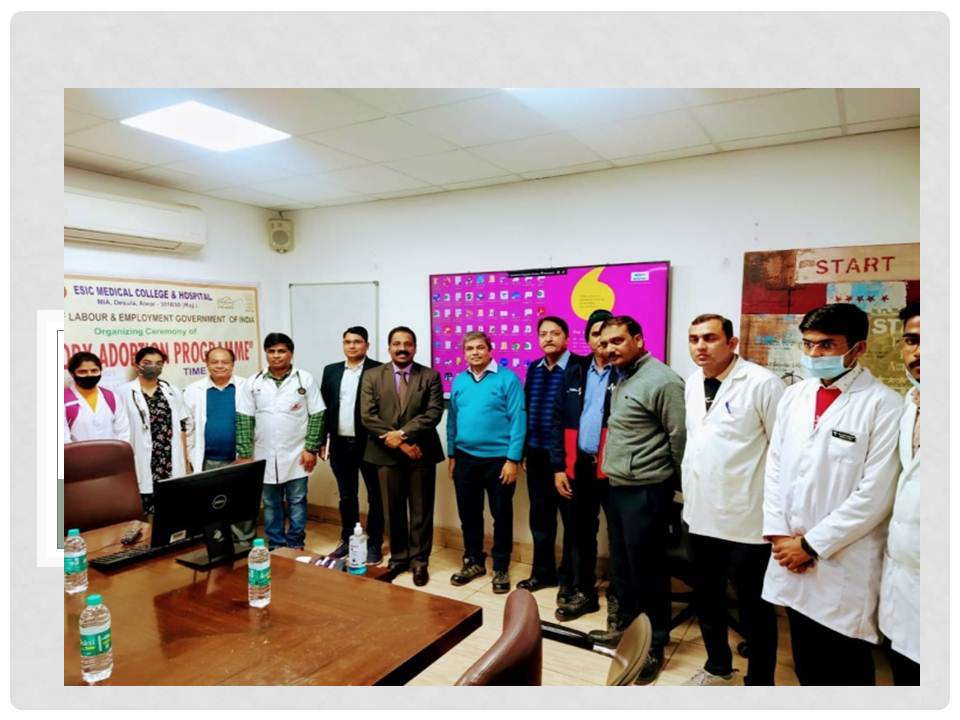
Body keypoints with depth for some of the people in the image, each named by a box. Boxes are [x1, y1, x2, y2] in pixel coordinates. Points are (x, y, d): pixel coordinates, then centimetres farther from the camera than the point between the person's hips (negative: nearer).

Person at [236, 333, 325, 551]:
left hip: (296, 455, -2)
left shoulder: (305, 379, -4)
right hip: (265, 456, 2)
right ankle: (275, 547, 26)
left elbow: (316, 416, -4)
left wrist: (311, 448, -9)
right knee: (271, 504, 12)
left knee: (297, 502, 8)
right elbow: (244, 420, 1)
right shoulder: (253, 383, 1)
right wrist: (244, 454, -4)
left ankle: (295, 546, 22)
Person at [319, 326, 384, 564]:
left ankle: (374, 544, 17)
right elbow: (324, 408, 10)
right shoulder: (331, 371, 9)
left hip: (369, 443, -4)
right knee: (346, 496, 15)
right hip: (340, 444, 4)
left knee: (375, 495, 6)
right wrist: (322, 441, 6)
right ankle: (347, 540, 28)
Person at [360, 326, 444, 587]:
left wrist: (402, 434, -19)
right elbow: (367, 416, -6)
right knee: (394, 510, 12)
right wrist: (396, 442, -14)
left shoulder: (430, 376, 1)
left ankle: (419, 561, 21)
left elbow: (434, 413, -10)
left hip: (421, 453, -1)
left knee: (421, 510, 7)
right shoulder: (372, 376, 3)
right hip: (387, 454, 1)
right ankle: (398, 557, 28)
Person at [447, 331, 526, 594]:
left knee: (501, 515, 8)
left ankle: (501, 568, 24)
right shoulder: (458, 382, 7)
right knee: (468, 513, 15)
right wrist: (452, 455, 10)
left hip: (498, 459, -4)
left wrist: (513, 459, -15)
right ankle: (473, 562, 33)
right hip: (465, 458, 5)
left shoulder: (507, 378, -8)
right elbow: (452, 420, 12)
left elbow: (518, 420, -11)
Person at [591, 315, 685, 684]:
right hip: (618, 486, 9)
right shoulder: (622, 379, 13)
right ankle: (626, 626, 35)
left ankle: (654, 643, 20)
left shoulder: (661, 381, -16)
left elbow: (681, 437, -15)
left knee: (647, 567, 3)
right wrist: (612, 470, 15)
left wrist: (679, 482, -4)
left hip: (646, 490, -8)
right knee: (623, 564, 18)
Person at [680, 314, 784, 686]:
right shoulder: (692, 383, 7)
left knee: (754, 607, 11)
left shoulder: (762, 383, -15)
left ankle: (760, 680, 32)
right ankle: (718, 668, 44)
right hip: (701, 514, 7)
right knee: (706, 599, 22)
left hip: (747, 519, -7)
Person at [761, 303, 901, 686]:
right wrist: (779, 533, -3)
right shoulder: (794, 395, 6)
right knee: (806, 666, 20)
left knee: (843, 673, 12)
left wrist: (811, 544, -12)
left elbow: (874, 495, -15)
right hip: (791, 559, 5)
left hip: (844, 568, -5)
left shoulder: (883, 405, -12)